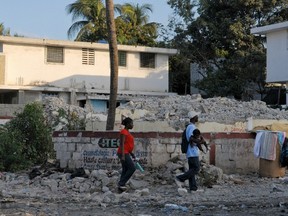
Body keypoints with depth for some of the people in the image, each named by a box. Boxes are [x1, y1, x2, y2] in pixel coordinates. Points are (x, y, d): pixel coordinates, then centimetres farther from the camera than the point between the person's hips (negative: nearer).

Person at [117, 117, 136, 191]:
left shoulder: (127, 132, 16)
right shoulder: (123, 132, -14)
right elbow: (122, 144, -21)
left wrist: (132, 154, 23)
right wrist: (122, 156, -26)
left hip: (126, 153, 10)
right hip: (123, 153, -10)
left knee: (125, 170, 7)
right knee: (132, 168, -9)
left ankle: (121, 185, 6)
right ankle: (121, 183, -5)